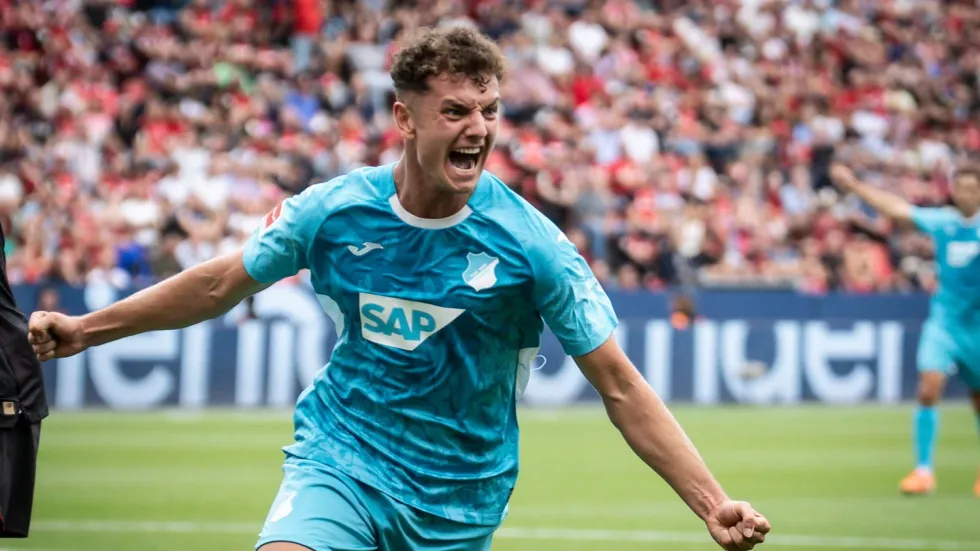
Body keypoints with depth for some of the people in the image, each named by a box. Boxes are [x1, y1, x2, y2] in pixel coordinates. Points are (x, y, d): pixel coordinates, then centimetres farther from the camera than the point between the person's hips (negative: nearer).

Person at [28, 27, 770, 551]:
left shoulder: (528, 244, -14)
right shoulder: (335, 210, -8)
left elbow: (622, 389, -12)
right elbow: (223, 283, 10)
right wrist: (88, 328, 12)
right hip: (341, 459, 0)